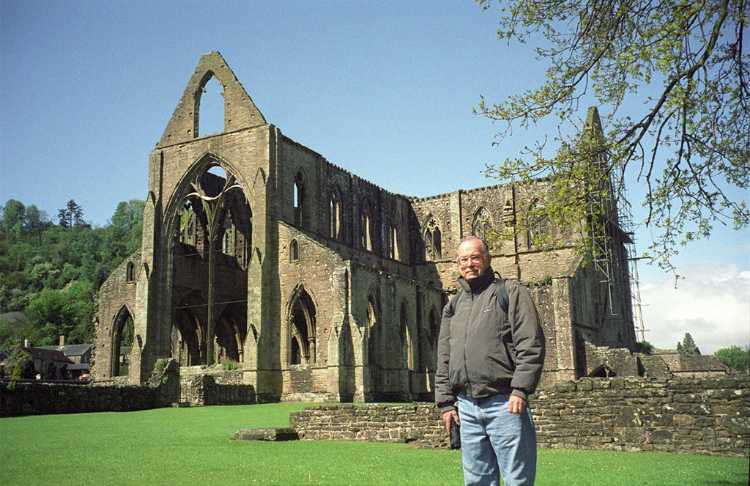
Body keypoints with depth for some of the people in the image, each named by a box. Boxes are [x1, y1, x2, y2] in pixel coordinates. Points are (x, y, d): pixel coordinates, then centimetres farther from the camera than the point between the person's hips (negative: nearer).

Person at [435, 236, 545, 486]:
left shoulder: (510, 291, 2)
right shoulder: (453, 305, 17)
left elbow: (531, 345, -8)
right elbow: (444, 358, 18)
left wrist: (520, 390, -16)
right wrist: (445, 401, 10)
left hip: (504, 403, -5)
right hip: (466, 407, 5)